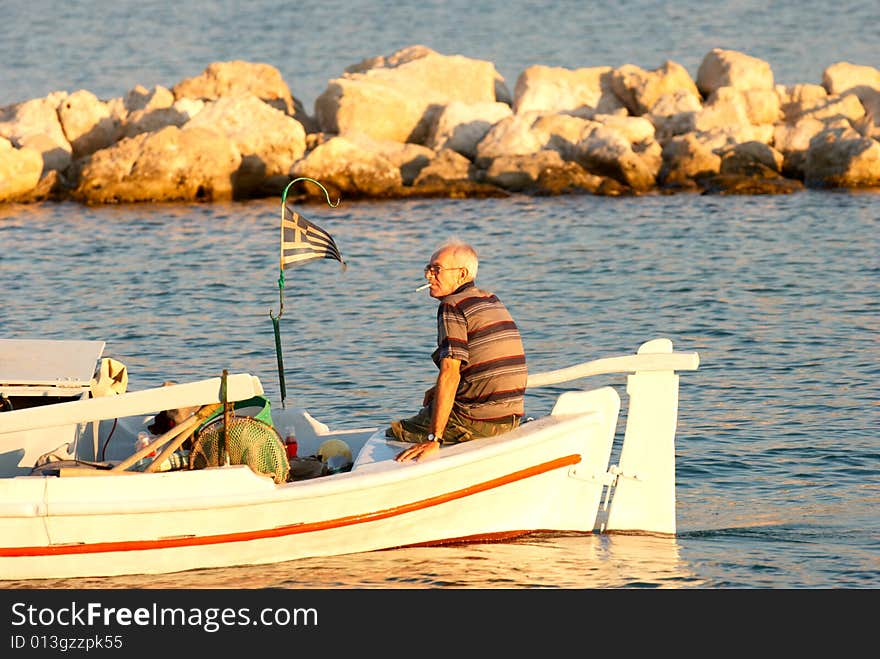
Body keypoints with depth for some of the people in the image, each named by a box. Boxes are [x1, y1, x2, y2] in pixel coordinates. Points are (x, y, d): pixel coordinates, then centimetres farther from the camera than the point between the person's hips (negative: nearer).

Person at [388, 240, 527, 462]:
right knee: (426, 415, 33)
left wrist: (433, 440, -27)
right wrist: (439, 389, 20)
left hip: (477, 422, -9)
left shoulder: (452, 307, -12)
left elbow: (450, 374, -23)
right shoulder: (493, 301, 15)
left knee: (392, 434, 4)